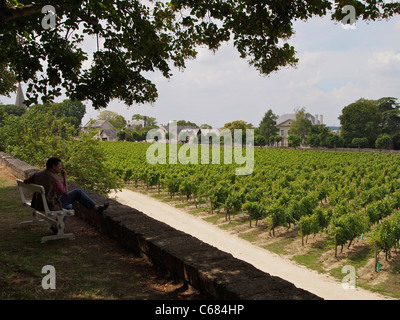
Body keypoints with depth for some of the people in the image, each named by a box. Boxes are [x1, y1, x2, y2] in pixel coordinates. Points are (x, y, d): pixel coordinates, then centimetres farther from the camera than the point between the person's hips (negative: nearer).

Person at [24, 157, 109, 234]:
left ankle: (56, 225, 25)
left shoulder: (37, 174, -2)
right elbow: (65, 192, -9)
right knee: (77, 192, 0)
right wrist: (65, 177, -3)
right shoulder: (54, 179, -22)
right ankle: (96, 208, 4)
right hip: (51, 206, -8)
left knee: (68, 206, 33)